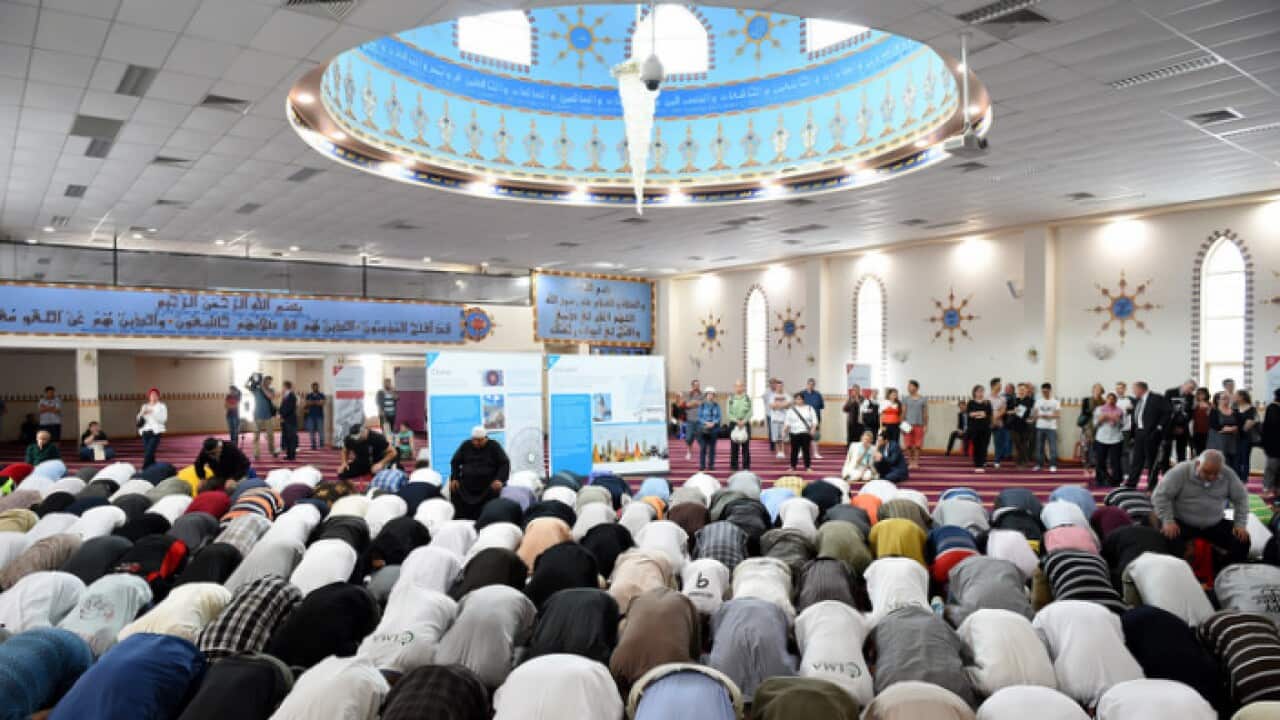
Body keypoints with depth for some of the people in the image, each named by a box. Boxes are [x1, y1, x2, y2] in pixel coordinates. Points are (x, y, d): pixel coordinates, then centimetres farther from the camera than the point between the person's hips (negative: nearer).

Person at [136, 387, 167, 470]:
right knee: (148, 453, 5)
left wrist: (153, 413, -16)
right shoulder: (144, 406, 15)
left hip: (155, 432, -5)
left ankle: (144, 470, -14)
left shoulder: (162, 406, 3)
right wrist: (142, 413, -9)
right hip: (145, 432, 5)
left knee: (149, 453, -15)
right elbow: (139, 419, 11)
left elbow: (163, 419, -9)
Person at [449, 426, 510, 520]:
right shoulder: (465, 446, 10)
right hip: (466, 488, 3)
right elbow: (455, 462, 17)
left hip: (489, 487, -3)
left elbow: (505, 464, -1)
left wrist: (500, 479, -16)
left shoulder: (494, 447, 2)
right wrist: (454, 478, 3)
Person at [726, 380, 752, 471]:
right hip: (733, 424, 0)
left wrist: (744, 421, -14)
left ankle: (746, 466, 7)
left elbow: (750, 412, -1)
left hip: (745, 424, 0)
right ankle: (733, 466, 9)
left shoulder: (747, 398, 3)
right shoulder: (730, 398, 3)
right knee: (734, 447, 3)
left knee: (746, 446, 1)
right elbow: (728, 412, -1)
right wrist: (736, 420, -13)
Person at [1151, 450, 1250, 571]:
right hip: (1182, 523, -4)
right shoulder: (1180, 472, -17)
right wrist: (1168, 521, -23)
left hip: (1215, 524, 4)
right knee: (1171, 540, -34)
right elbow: (1160, 495, -15)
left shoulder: (1228, 475, -6)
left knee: (1242, 541, -13)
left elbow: (1241, 498, 6)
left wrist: (1240, 524, -4)